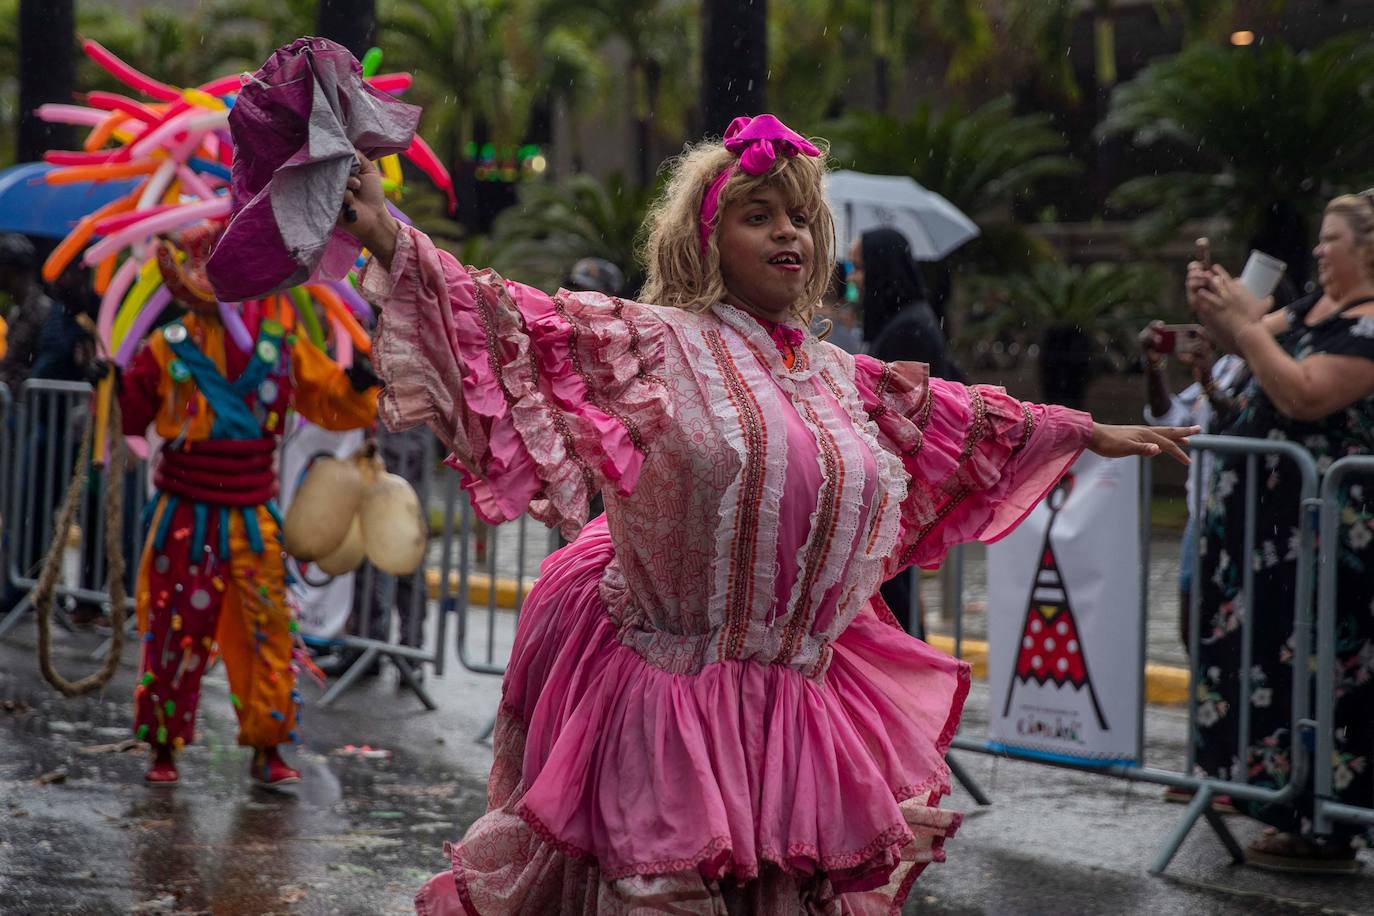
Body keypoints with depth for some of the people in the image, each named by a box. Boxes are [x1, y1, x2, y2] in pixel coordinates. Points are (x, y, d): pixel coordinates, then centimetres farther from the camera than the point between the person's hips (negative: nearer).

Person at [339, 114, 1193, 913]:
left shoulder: (842, 376, 11)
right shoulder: (655, 342, -6)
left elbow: (963, 418, 23)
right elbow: (521, 324, -15)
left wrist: (1094, 435, 32)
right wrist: (390, 240, -26)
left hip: (795, 701, 5)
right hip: (668, 688, -5)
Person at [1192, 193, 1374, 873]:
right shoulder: (1319, 304, 13)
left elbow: (1303, 396, -25)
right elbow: (1253, 346, 18)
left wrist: (1241, 322, -20)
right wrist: (1212, 308, -2)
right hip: (1279, 518, 10)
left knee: (1314, 665, -6)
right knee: (1281, 659, 14)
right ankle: (1294, 811, 22)